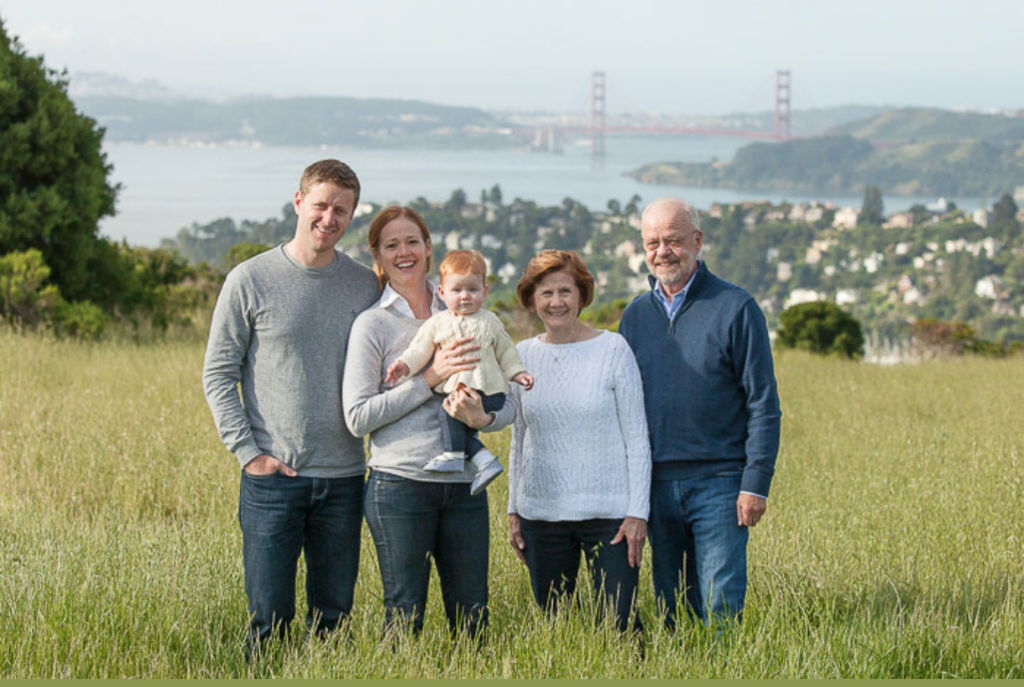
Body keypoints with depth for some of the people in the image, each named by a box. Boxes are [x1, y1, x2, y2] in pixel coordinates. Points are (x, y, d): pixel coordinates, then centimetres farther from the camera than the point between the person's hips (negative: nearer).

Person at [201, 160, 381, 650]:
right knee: (270, 616, -2)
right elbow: (219, 374, 1)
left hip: (344, 477, 3)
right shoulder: (251, 281, -1)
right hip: (272, 477, -3)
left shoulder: (365, 286, 8)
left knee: (334, 614, 8)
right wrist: (247, 452, -8)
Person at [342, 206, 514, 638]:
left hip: (464, 485, 4)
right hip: (400, 485, -4)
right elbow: (357, 416, -7)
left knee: (472, 618, 5)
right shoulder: (373, 325, 0)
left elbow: (508, 404, 11)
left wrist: (482, 418, -13)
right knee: (405, 617, -1)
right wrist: (431, 378, -12)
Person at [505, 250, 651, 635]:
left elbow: (636, 436, -1)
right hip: (540, 513, 4)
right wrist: (513, 510, 13)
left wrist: (638, 512, -6)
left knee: (619, 622, -9)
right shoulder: (523, 356, 8)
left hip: (607, 512, -3)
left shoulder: (613, 350, -3)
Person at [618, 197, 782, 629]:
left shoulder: (735, 309, -2)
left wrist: (756, 484, -11)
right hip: (657, 485, 5)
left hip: (718, 481, -5)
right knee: (672, 612, 9)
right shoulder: (636, 316, 12)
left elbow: (763, 404, -4)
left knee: (721, 609, -7)